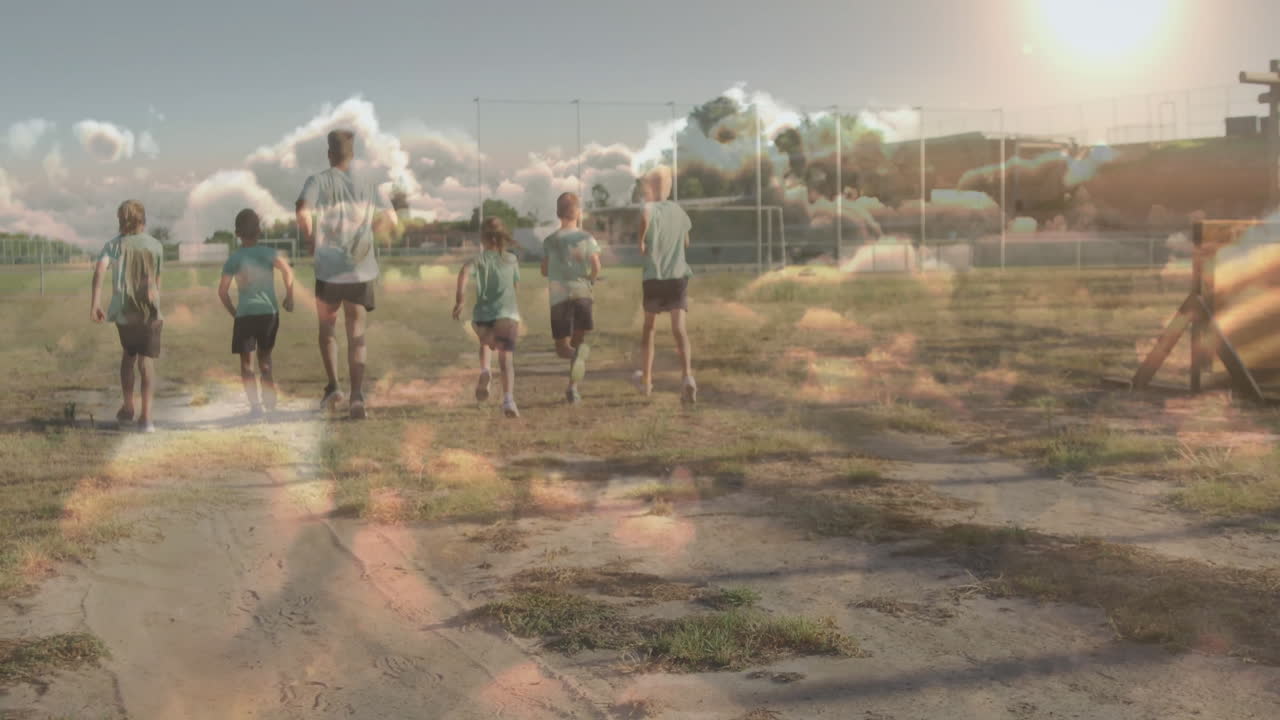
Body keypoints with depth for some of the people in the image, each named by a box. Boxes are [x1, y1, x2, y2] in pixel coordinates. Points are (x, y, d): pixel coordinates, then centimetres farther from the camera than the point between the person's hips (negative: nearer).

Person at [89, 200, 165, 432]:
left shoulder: (114, 245, 0)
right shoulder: (155, 245, 4)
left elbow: (99, 270, -17)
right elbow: (157, 281, 9)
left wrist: (94, 304, -23)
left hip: (124, 311, 1)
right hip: (150, 311, -1)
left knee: (128, 355, 23)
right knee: (147, 362, 0)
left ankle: (127, 407, 27)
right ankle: (146, 417, -12)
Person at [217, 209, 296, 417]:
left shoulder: (234, 259, 0)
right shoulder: (268, 253, 1)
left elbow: (222, 291, -4)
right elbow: (288, 271, -16)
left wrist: (233, 311, 9)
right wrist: (289, 297, -6)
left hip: (245, 314, -2)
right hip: (269, 312, 2)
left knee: (246, 361, 5)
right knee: (265, 356, 21)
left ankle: (255, 404, -6)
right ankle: (269, 398, 19)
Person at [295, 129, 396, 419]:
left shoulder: (318, 181, -4)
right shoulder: (367, 187, 6)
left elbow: (304, 214, -20)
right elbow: (390, 220, 7)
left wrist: (310, 242, -3)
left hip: (329, 270, -2)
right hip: (362, 271, 2)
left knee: (327, 328, 19)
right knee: (357, 335, 5)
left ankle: (333, 385, 6)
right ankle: (357, 396, -7)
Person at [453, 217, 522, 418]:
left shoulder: (482, 258, 4)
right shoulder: (512, 259, 13)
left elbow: (465, 270, -17)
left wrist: (459, 300, -16)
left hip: (482, 315, 0)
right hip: (507, 313, 0)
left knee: (485, 342, 32)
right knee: (506, 356, -10)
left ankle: (484, 370, 4)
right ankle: (508, 398, -31)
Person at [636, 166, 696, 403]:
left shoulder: (651, 209, -5)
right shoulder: (678, 211, 10)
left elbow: (645, 215, -32)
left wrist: (641, 240, -17)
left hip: (654, 278, -2)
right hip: (678, 276, 2)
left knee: (648, 326, 16)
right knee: (679, 328, -6)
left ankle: (647, 379, 27)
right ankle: (688, 376, -31)